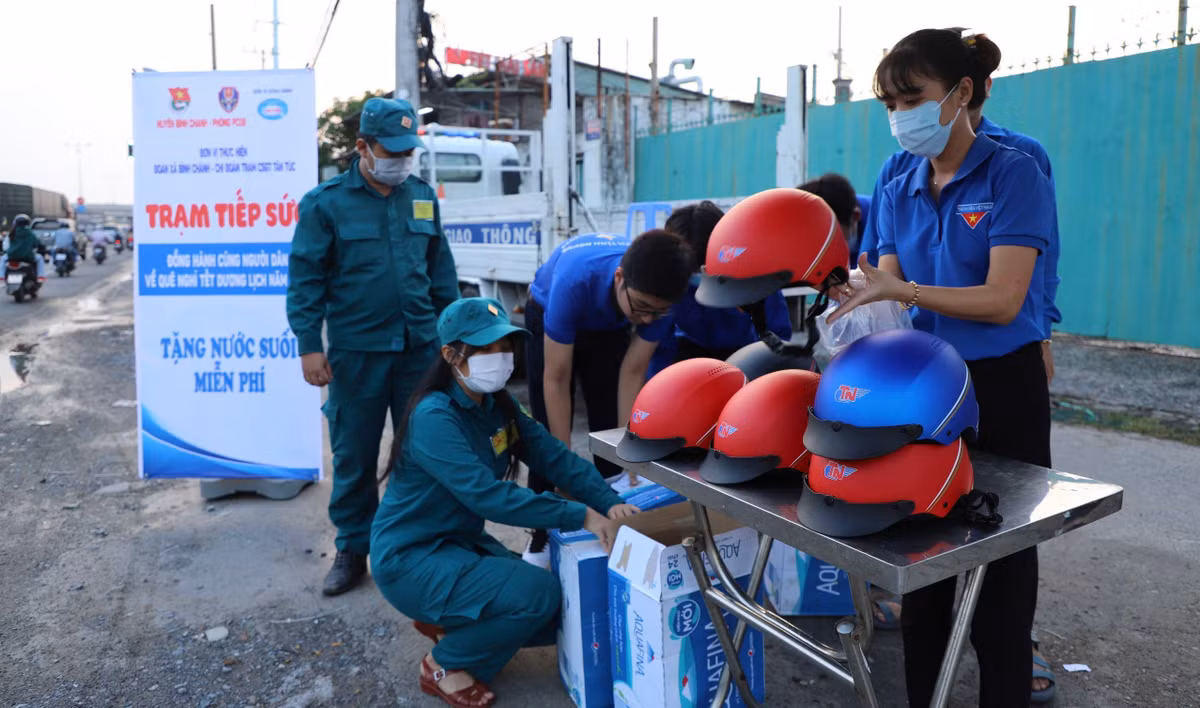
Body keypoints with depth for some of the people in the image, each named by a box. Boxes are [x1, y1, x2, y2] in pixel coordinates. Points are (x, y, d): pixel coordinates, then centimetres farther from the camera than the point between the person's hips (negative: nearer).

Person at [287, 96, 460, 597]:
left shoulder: (423, 196, 7)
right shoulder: (325, 203, -4)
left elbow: (441, 268, 13)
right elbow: (306, 278, -4)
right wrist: (309, 345, -8)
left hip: (421, 346, 3)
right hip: (356, 350, -3)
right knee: (354, 456, 9)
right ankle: (352, 549, 24)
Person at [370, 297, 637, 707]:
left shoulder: (498, 405, 0)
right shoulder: (434, 417, -25)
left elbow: (553, 456, -6)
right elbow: (487, 495, -34)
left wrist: (609, 502, -21)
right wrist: (580, 516, -34)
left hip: (462, 543, 8)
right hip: (411, 559, -8)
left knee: (563, 612, 3)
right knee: (539, 593, -23)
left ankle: (449, 622, 18)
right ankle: (446, 665, -1)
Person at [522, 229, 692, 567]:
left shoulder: (657, 294, -33)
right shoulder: (574, 280, -44)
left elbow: (633, 373, -23)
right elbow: (556, 380, -36)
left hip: (609, 328, 3)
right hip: (549, 316, -3)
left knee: (611, 430, -1)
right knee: (549, 433, -6)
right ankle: (542, 536, 8)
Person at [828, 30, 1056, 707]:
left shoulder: (1015, 175, -11)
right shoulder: (899, 193, 6)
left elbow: (1001, 301, -19)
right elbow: (885, 293, 3)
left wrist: (900, 291, -29)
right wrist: (849, 297, -18)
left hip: (1002, 387, -5)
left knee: (1001, 555, 9)